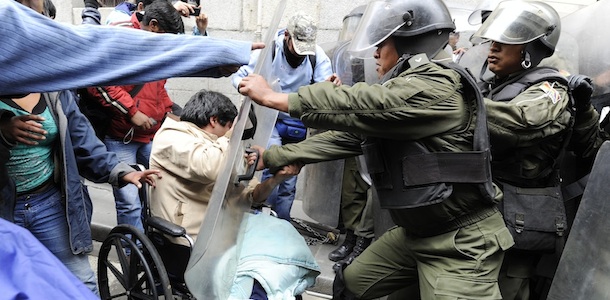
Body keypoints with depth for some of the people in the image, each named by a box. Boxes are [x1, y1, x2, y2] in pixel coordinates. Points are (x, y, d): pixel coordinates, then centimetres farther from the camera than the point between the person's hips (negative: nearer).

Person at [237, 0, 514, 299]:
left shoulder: (434, 89, -20)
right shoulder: (403, 90, 11)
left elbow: (353, 107, -24)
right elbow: (346, 134, 11)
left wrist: (271, 97, -16)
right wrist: (273, 156, 10)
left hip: (462, 243, -10)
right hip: (415, 232, 10)